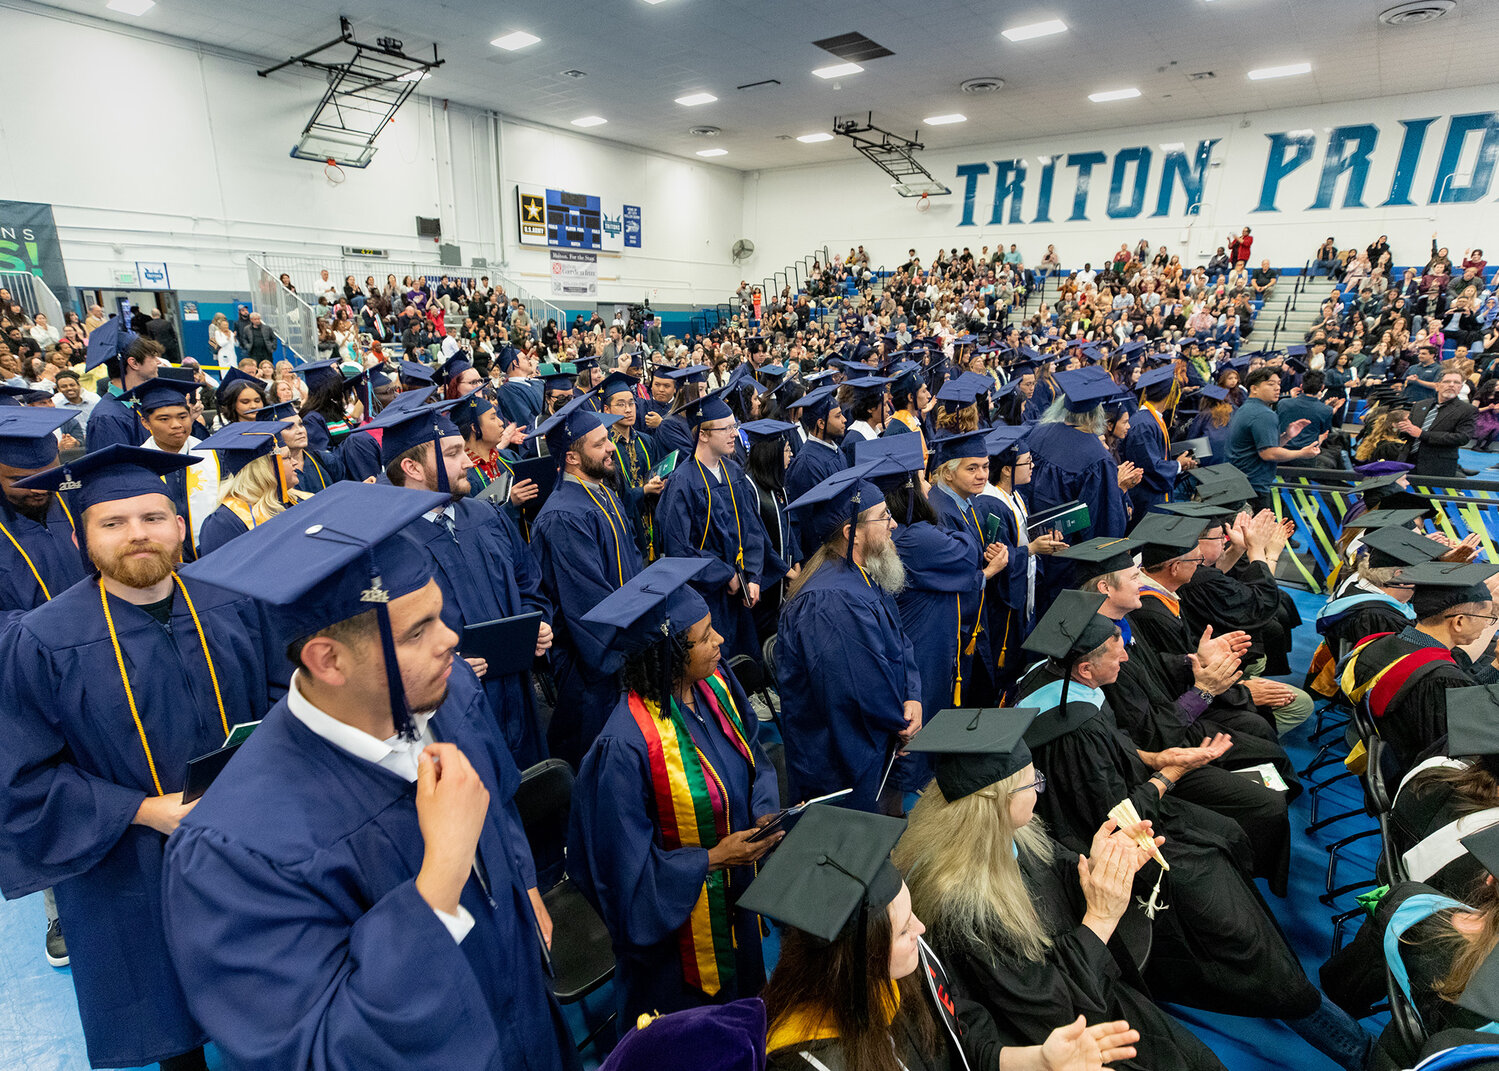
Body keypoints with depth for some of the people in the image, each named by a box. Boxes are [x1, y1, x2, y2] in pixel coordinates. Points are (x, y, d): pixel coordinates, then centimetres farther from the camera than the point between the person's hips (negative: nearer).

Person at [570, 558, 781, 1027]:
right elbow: (626, 865, -24)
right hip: (677, 915, -6)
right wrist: (711, 859, -26)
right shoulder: (626, 746, -34)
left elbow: (754, 758, 3)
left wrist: (765, 813, -12)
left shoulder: (717, 684, -12)